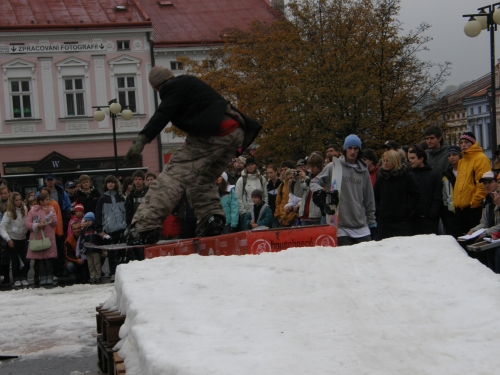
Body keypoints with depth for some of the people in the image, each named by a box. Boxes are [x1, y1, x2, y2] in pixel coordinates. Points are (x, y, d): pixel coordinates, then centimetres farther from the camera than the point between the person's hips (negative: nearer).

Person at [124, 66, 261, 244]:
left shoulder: (172, 87, 5)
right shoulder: (190, 82, 32)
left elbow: (163, 114, -11)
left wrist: (143, 139, -22)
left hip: (211, 134, -9)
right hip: (235, 133, 9)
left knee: (175, 175, -12)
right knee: (202, 179, 23)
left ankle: (145, 226, -21)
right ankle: (212, 218, 4)